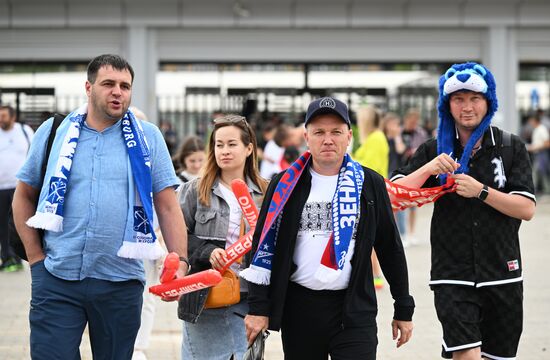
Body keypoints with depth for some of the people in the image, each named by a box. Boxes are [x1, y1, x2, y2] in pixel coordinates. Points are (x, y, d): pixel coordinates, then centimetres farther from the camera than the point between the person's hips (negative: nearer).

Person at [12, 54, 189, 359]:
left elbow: (167, 206, 5)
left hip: (121, 283, 1)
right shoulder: (53, 131, 6)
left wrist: (180, 261, -6)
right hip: (56, 280, 0)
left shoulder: (147, 137, 5)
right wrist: (36, 257, 4)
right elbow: (24, 197, 13)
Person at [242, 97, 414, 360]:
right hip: (298, 309, 1)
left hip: (354, 310, -1)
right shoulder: (286, 185, 5)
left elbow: (390, 249, 9)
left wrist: (403, 309, 9)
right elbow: (263, 246, 4)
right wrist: (258, 307, -2)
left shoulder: (370, 184, 5)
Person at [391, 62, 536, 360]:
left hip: (502, 276, 1)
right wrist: (428, 169, -18)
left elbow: (527, 209, -7)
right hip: (453, 277, -1)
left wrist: (481, 191, -18)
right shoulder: (434, 150, 4)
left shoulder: (511, 147, 1)